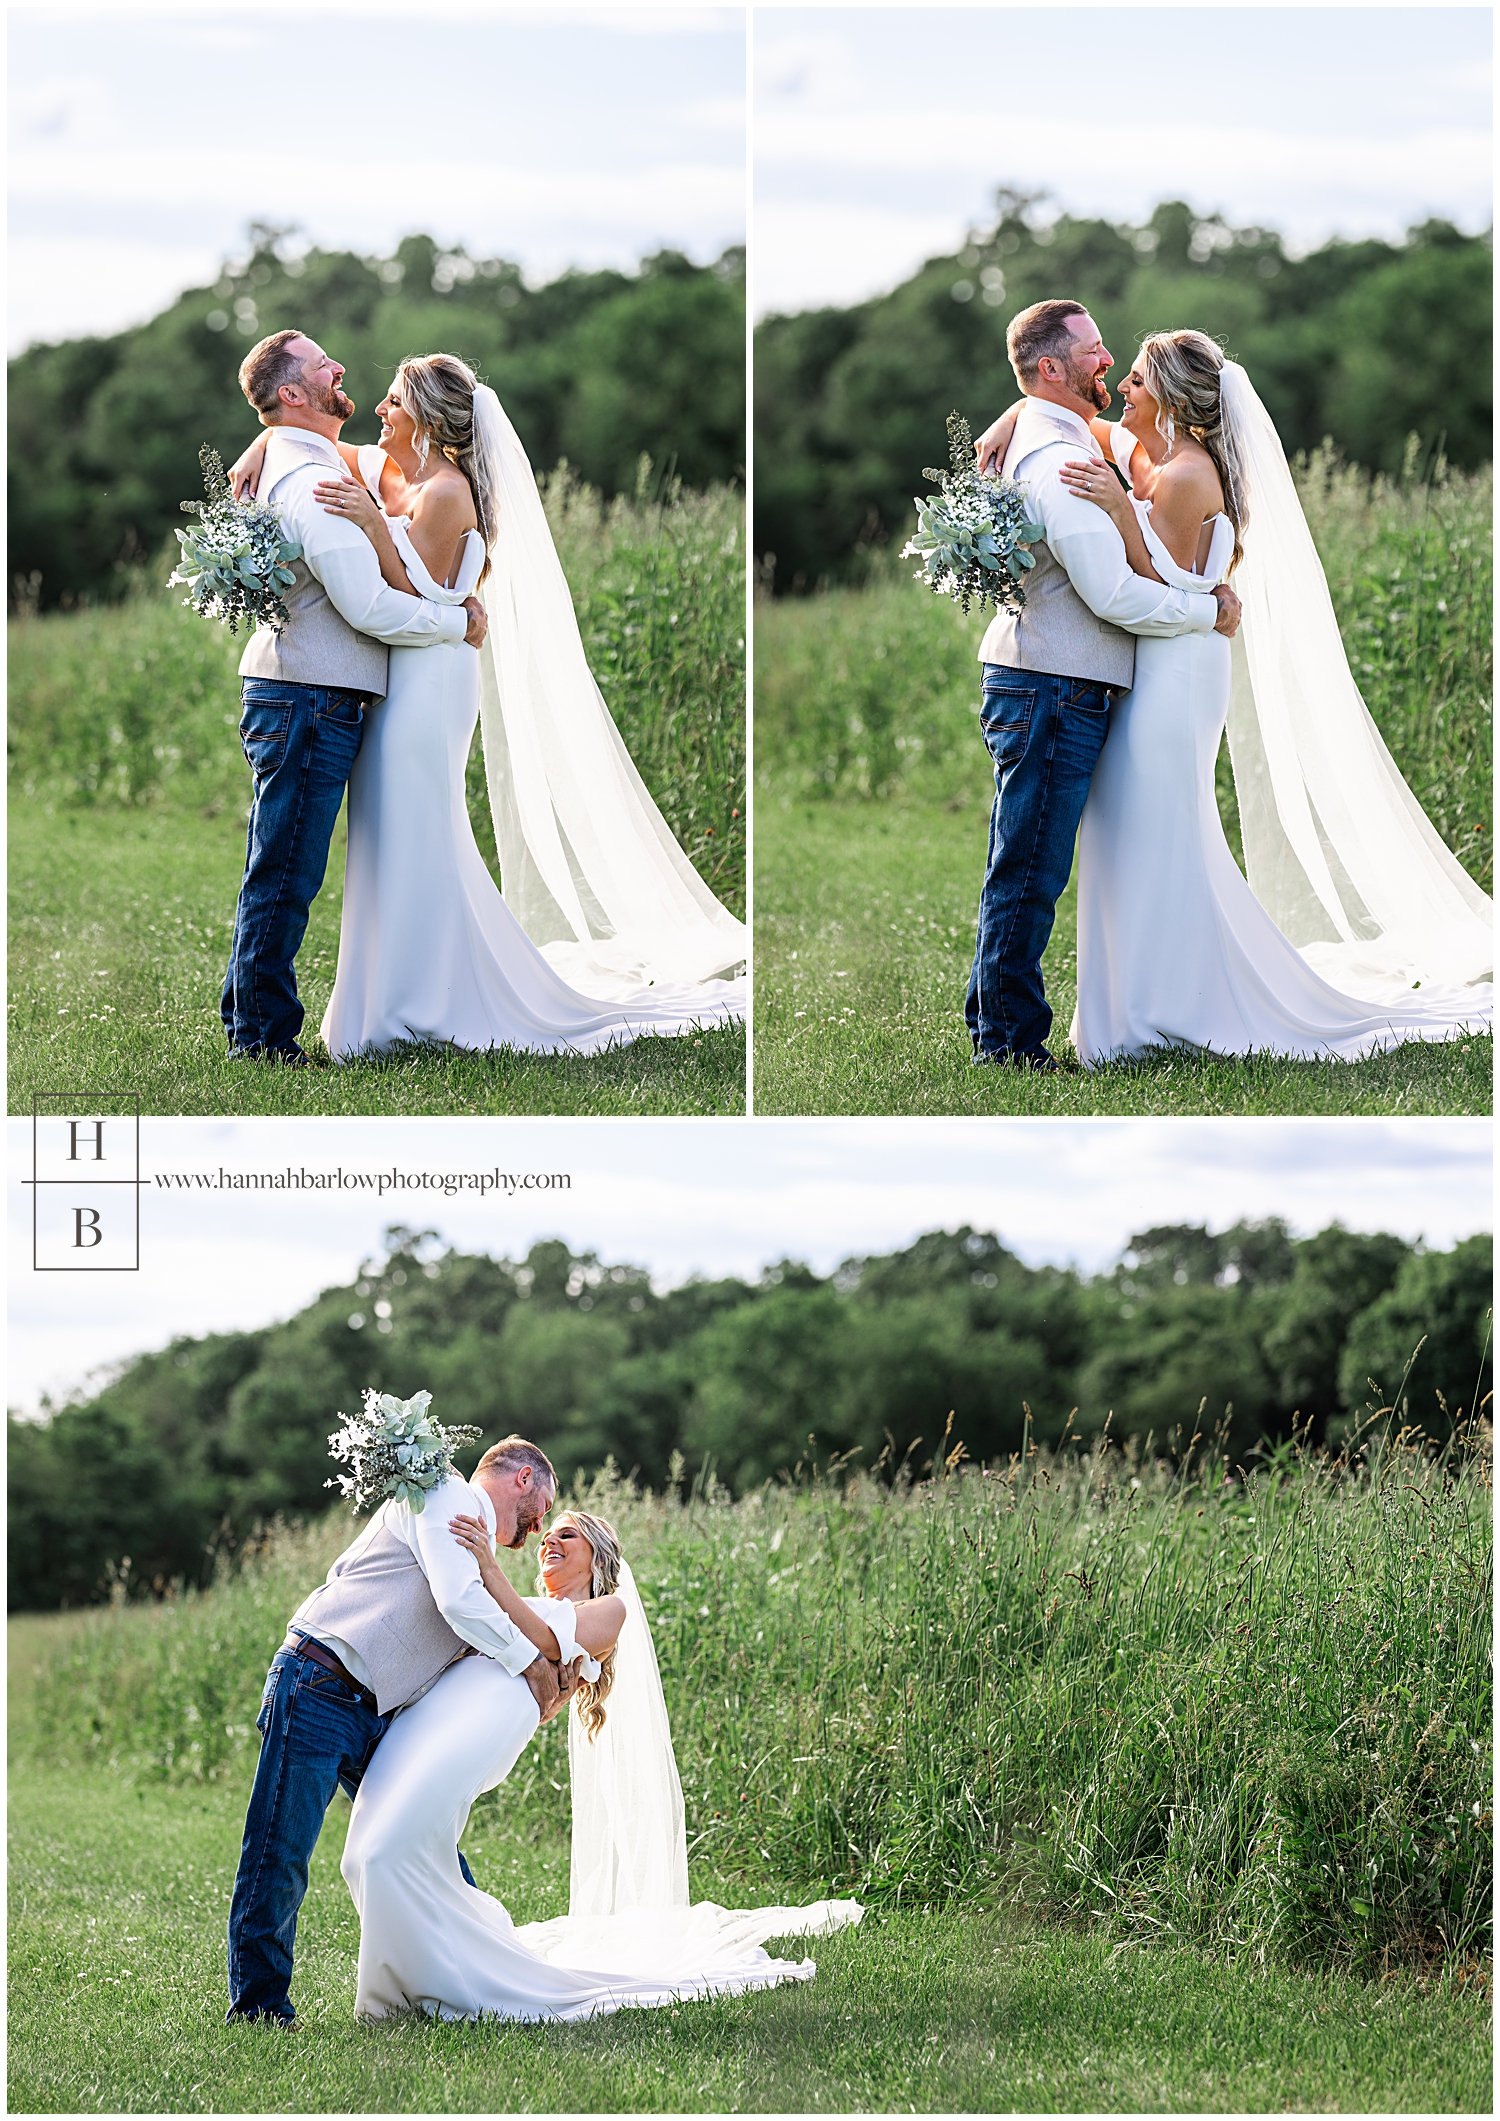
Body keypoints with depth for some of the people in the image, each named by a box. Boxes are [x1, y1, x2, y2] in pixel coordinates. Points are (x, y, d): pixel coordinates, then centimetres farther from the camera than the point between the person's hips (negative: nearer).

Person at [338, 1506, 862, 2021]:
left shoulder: (608, 1609, 19)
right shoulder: (530, 1606, 41)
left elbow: (545, 1644, 1)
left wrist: (489, 1570, -8)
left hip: (488, 1712, -7)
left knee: (395, 1849, -23)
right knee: (370, 1854, -8)